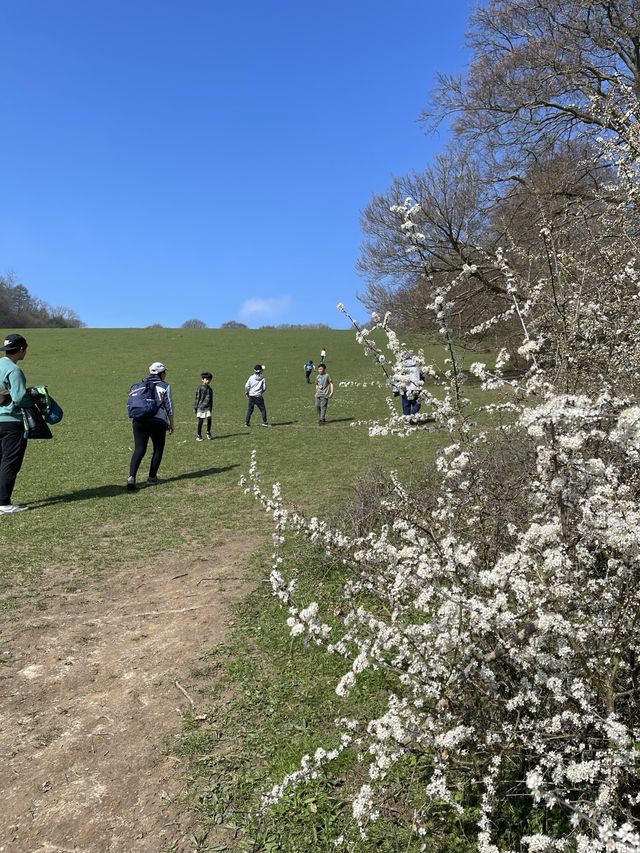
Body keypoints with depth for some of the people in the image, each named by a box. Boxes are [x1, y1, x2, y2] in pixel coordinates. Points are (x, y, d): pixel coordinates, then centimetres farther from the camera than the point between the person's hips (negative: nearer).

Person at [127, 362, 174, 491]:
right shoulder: (165, 386, 2)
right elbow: (169, 407, 1)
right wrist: (171, 424, 9)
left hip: (139, 420, 4)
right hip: (157, 421, -4)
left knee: (139, 449, 3)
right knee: (158, 449, 13)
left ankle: (131, 477, -13)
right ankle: (152, 478, 15)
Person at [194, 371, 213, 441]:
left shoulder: (210, 389, 13)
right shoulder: (199, 387, -3)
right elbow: (197, 398, -3)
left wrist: (211, 408, 19)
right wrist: (195, 407, -4)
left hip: (208, 407, 4)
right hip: (201, 406, -4)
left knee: (209, 419, -10)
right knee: (200, 421, 0)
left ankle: (208, 433, 10)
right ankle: (198, 435, 13)